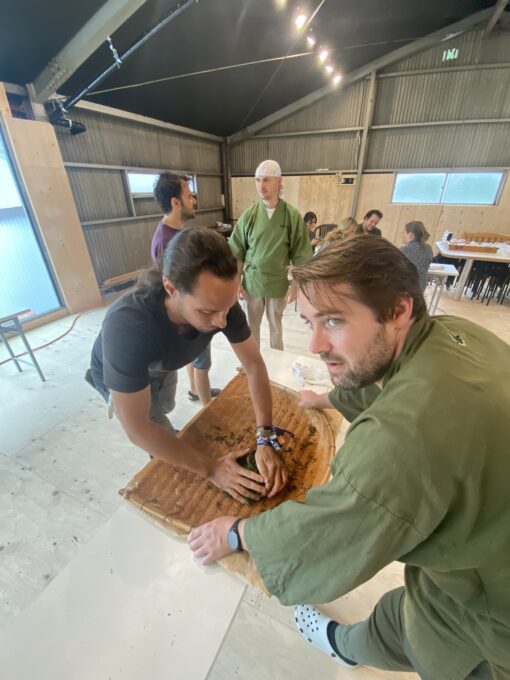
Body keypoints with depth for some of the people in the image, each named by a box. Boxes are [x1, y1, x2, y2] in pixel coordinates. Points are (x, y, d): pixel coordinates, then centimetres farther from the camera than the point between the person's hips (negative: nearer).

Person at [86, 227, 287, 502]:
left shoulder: (220, 300, -34)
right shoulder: (125, 326, -47)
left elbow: (254, 365, -26)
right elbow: (137, 429, -39)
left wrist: (264, 440, -34)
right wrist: (211, 468, -34)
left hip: (162, 368, 4)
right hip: (118, 379, -4)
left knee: (164, 412, 31)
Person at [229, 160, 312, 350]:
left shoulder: (293, 216, -8)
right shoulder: (249, 215, -4)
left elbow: (300, 256, -3)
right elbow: (237, 253, 0)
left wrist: (295, 285, -5)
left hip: (278, 283, -1)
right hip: (252, 281, 1)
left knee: (275, 324, 15)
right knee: (252, 324, 14)